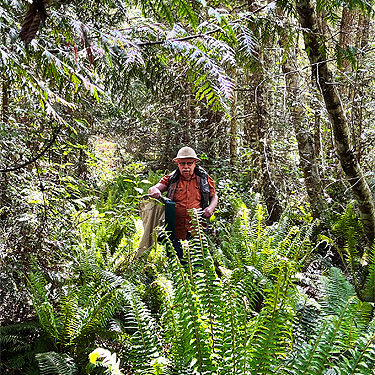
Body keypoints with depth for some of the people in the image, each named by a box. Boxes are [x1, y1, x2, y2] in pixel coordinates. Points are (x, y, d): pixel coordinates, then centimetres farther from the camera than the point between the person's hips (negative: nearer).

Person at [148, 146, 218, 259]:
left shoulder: (204, 179, 8)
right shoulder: (171, 179, 7)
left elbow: (214, 197, 20)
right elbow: (152, 189, 1)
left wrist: (211, 208, -2)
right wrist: (154, 191, -24)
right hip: (176, 232, 0)